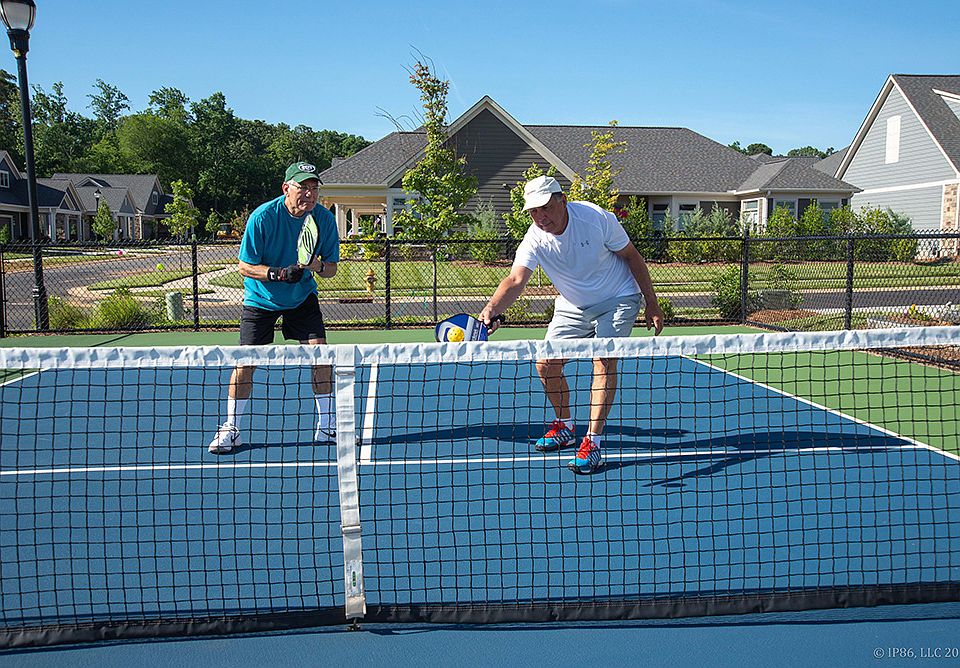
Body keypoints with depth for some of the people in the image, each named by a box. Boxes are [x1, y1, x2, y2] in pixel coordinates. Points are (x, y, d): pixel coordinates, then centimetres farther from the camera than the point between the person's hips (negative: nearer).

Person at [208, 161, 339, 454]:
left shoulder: (325, 219, -12)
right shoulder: (263, 216, -21)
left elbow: (331, 269, -5)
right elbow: (245, 267, -16)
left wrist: (317, 266, -27)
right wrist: (278, 273, -32)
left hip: (302, 296, 2)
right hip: (261, 298, -2)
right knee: (246, 361, -6)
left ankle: (326, 427, 6)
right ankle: (230, 430, 11)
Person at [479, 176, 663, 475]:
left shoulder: (597, 217, -25)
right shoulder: (534, 241, -21)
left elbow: (631, 256, -12)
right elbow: (516, 279, -36)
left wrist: (651, 304, -10)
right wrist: (492, 309, -57)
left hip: (617, 300, -3)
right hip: (572, 307, 3)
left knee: (604, 360, -21)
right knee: (546, 364, -3)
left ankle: (592, 443, -17)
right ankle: (565, 427, 23)